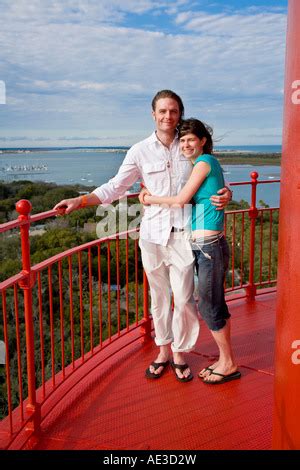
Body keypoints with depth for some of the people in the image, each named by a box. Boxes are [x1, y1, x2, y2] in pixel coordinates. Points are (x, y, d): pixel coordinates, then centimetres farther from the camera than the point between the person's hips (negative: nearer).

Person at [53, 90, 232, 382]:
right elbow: (115, 187, 2)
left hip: (182, 234, 0)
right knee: (159, 296, 13)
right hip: (152, 233, 1)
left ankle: (180, 353, 24)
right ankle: (163, 350, 31)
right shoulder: (140, 151, 1)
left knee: (184, 298, 2)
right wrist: (79, 201, -8)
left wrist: (224, 194, -10)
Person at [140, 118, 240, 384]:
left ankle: (229, 365, 17)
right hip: (204, 245, 9)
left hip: (209, 246, -9)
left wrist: (150, 199, 1)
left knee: (209, 307, 1)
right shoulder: (206, 164, 17)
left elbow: (181, 200, -11)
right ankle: (225, 360, 29)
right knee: (216, 305, 16)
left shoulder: (205, 162, -11)